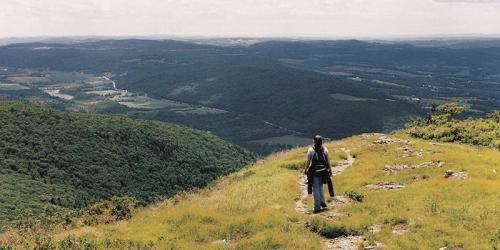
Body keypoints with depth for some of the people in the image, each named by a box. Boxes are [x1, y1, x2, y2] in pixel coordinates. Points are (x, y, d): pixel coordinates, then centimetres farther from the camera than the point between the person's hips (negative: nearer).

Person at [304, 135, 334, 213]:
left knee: (315, 189, 4)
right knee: (320, 187, 22)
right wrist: (330, 169, 13)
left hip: (314, 172, -4)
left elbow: (308, 162, -8)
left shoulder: (311, 150, -13)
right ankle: (323, 203, 16)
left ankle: (317, 207, 5)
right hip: (323, 171, 4)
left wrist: (305, 170, 7)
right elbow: (328, 161, 1)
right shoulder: (325, 149, -3)